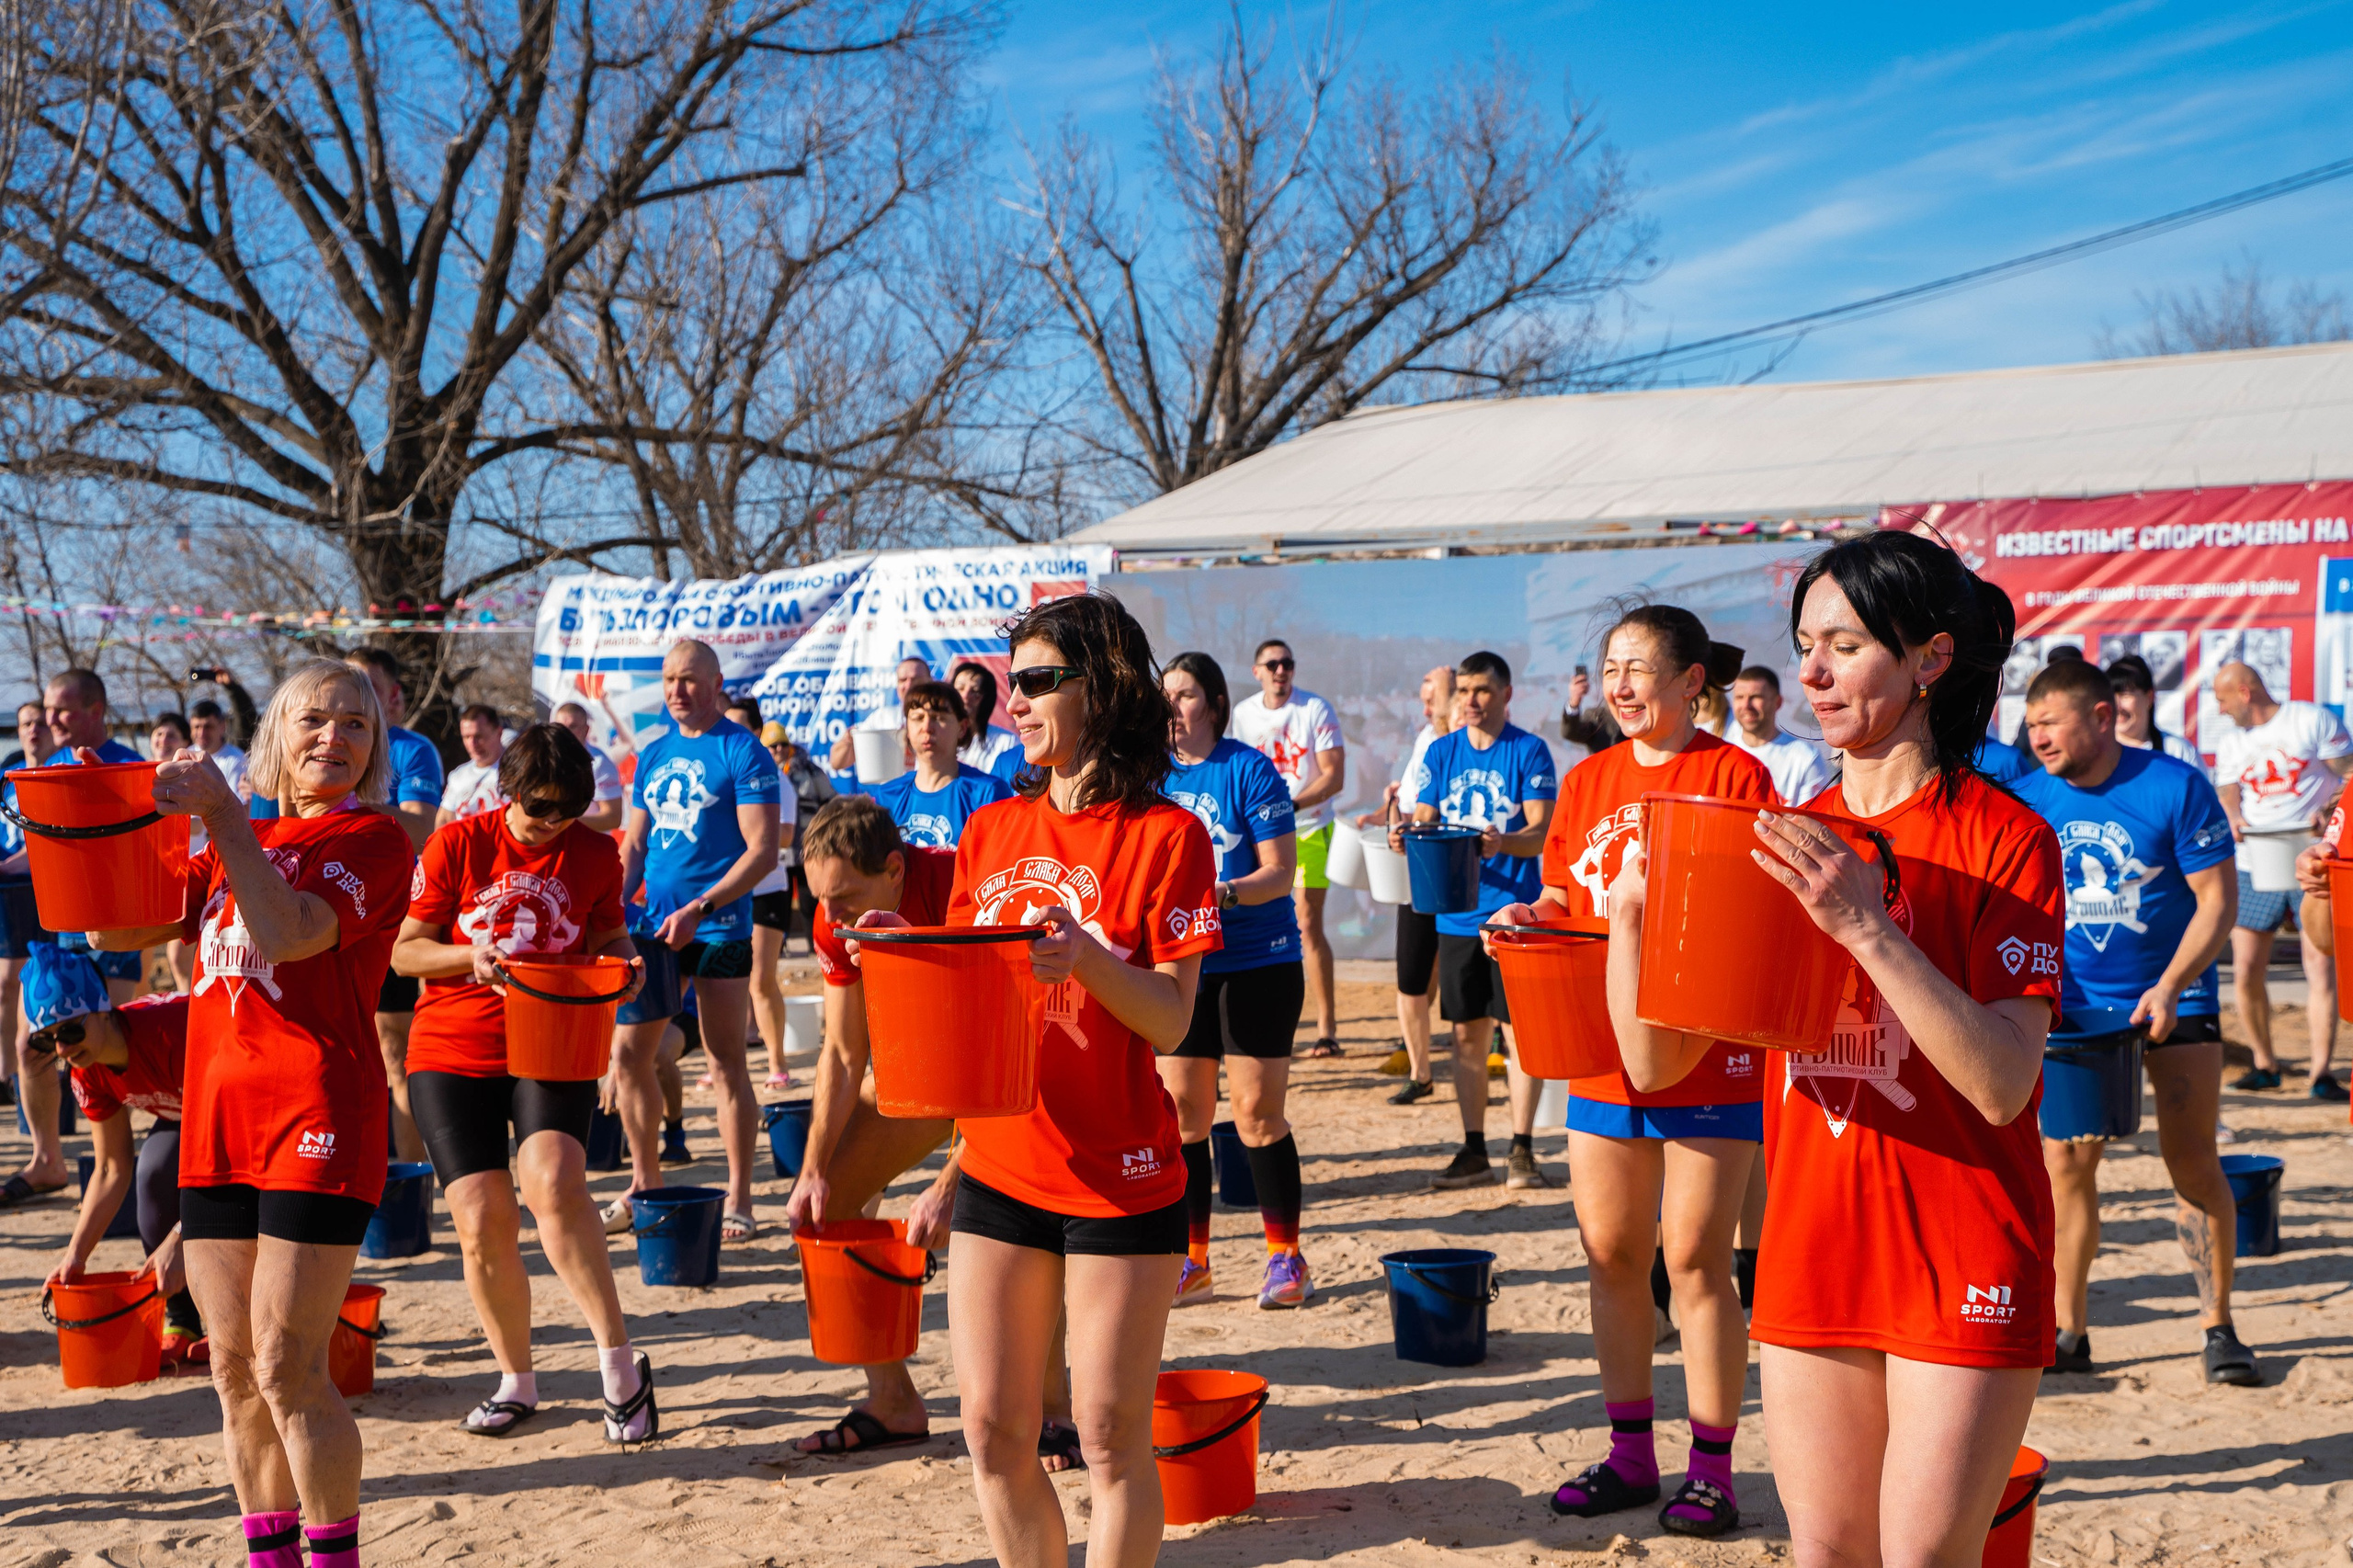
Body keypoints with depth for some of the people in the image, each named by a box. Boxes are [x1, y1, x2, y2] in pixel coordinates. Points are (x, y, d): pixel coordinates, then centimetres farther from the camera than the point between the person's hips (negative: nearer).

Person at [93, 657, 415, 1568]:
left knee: (287, 1370, -8)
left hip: (318, 1116, -6)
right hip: (217, 1118, 7)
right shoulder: (237, 846, 19)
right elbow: (117, 929, 15)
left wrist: (220, 812, -18)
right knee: (234, 1369, 9)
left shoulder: (372, 839, 0)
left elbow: (289, 933, -17)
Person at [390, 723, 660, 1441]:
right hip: (453, 1055, 1)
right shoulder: (456, 845, -3)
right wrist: (473, 956, -19)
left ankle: (620, 1364, -18)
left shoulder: (595, 854, 3)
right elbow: (404, 950, 0)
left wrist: (626, 962, -7)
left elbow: (607, 938, 17)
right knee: (482, 1220, -4)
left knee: (554, 1181, -26)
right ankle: (516, 1381, 18)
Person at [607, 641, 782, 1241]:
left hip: (719, 926, -6)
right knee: (627, 1054, 6)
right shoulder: (653, 756, 13)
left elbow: (763, 850, -12)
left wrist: (699, 908, -20)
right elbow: (634, 843, 18)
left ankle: (738, 1199, 8)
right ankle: (645, 1184, 21)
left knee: (726, 1062, -1)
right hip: (653, 923, 6)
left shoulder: (743, 753, -6)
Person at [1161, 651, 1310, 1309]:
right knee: (1182, 1111, 5)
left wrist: (1220, 894, -25)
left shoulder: (1249, 769, -7)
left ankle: (1286, 1256, 12)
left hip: (1257, 962, -4)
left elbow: (1279, 872, -9)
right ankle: (1190, 1259, 16)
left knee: (1257, 1113, -1)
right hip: (1178, 963, 4)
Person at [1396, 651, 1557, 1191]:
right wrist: (1406, 837, -17)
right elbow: (1424, 822, 6)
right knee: (1468, 1032, 7)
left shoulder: (1529, 751, -3)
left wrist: (1501, 843, -31)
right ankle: (1474, 1151, 15)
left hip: (1516, 911, -4)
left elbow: (1541, 833, -10)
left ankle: (1521, 1150, 6)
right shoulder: (1441, 752, 9)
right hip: (1457, 915, 4)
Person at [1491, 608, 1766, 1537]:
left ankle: (1711, 1467, 11)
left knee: (1694, 1259, -1)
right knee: (1612, 1255, 10)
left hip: (1707, 1053, -5)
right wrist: (1531, 919, -5)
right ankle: (1630, 1453, 23)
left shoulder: (1735, 775, -6)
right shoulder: (1588, 781, 10)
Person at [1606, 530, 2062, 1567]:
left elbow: (2003, 1085, -19)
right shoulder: (1785, 843, 7)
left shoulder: (2002, 836, -8)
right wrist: (1630, 909, -12)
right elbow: (1656, 1063, 3)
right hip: (1812, 1248, 5)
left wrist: (1869, 928, -27)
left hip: (1961, 1258, -4)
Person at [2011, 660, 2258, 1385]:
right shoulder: (2027, 798, -3)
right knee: (2064, 1162, -1)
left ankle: (2218, 1326, 10)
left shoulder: (2177, 787, -11)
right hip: (2075, 1008, 2)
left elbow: (2218, 899, -10)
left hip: (2175, 998, -2)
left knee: (2192, 1160, -4)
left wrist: (2170, 986, -21)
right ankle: (2068, 1331, 10)